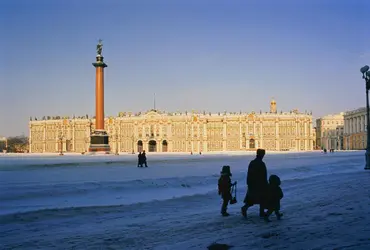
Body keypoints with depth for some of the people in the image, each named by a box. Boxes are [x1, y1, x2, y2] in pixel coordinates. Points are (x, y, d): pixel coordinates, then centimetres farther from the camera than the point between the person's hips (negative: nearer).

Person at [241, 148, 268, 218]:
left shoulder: (251, 163, 5)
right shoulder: (261, 164, -15)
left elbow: (249, 174, 10)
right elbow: (264, 176, -15)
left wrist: (249, 183, 16)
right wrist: (266, 185, -8)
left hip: (252, 184, 6)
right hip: (260, 185, -6)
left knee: (251, 198, 10)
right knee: (262, 199, 8)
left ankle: (245, 207, -10)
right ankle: (262, 213, 12)